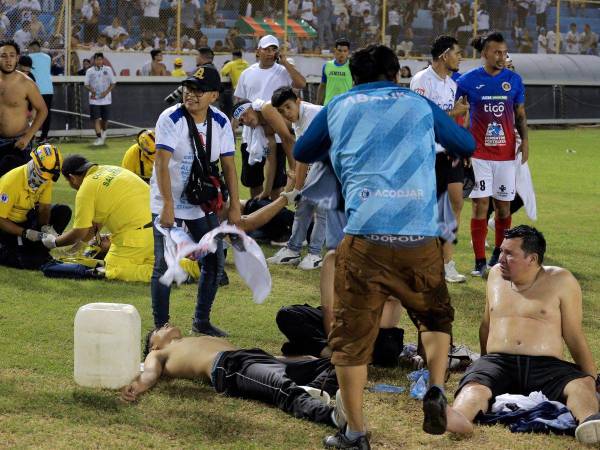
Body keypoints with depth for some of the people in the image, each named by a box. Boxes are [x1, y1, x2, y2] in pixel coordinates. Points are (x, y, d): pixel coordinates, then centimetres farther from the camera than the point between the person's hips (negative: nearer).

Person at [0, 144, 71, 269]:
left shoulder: (46, 178, -10)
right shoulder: (12, 181, -29)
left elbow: (44, 207, -3)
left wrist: (45, 227, -24)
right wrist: (26, 233, -32)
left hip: (26, 217, 7)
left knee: (64, 212, -10)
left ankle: (39, 249, -6)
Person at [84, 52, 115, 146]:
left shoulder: (108, 70, 2)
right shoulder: (90, 71, 2)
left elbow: (113, 83, 5)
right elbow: (86, 84, 5)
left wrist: (106, 92, -10)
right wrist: (91, 90, -15)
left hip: (105, 99, 1)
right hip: (94, 99, -1)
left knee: (105, 119, 7)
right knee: (96, 119, -9)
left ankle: (103, 132, 36)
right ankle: (99, 138, -10)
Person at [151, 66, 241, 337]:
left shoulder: (220, 123, -5)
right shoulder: (170, 119, -18)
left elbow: (228, 165, -1)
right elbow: (162, 163, -25)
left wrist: (234, 207, -5)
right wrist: (168, 206, -33)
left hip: (203, 204, 5)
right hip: (169, 203, -5)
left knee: (215, 261, 7)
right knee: (164, 266, -7)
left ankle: (202, 321, 21)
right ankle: (160, 327, 3)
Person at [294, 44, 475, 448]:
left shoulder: (339, 108, 17)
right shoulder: (420, 105, 17)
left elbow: (302, 153, 33)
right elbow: (467, 145, 31)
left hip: (364, 237, -1)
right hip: (420, 237, 1)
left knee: (352, 335, 7)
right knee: (435, 316, 23)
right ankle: (437, 389, -1)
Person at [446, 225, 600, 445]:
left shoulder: (561, 281, 6)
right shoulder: (496, 275, 19)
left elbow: (574, 337, 8)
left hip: (546, 367, -2)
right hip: (498, 362, 2)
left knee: (581, 384, -34)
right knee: (475, 383, -34)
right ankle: (458, 417, -68)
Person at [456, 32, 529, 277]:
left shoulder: (514, 80, 4)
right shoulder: (468, 80, -3)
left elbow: (520, 115, 12)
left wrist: (525, 140, 0)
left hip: (506, 152, 2)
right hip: (478, 153, -2)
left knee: (503, 205, 7)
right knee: (480, 204, -7)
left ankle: (499, 254, 25)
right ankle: (480, 261, -2)